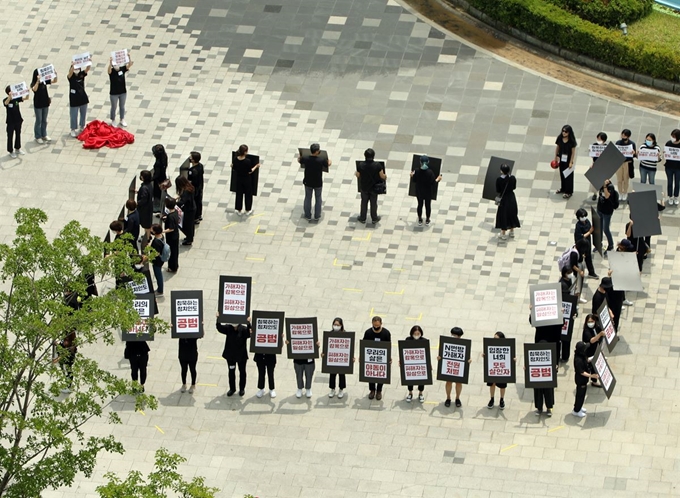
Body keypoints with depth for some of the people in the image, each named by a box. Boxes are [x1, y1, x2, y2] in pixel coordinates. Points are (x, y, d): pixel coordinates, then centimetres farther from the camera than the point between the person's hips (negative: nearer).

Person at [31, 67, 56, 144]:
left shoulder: (44, 81, -3)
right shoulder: (34, 83, -17)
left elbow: (54, 81, 0)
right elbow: (34, 89, -38)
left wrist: (55, 74, -18)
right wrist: (38, 81, -47)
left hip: (45, 103, 5)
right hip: (38, 105, -5)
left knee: (44, 120, 16)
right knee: (39, 121, 6)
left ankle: (44, 135, 29)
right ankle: (38, 137, 17)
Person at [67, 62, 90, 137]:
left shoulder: (82, 74, -2)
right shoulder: (71, 77, -13)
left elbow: (87, 69, -17)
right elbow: (70, 72, -35)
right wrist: (73, 66, -55)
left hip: (83, 98, 4)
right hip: (74, 100, -4)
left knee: (83, 114, 17)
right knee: (74, 116, 6)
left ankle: (82, 127, 35)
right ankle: (73, 130, 20)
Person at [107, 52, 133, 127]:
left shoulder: (122, 69, -8)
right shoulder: (111, 71, -18)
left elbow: (130, 64, -20)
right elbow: (109, 69, -42)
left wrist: (129, 57, -37)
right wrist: (110, 62, -60)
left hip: (123, 92, 3)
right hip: (114, 93, -3)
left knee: (122, 106, 19)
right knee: (114, 107, 13)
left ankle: (122, 120, 36)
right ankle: (113, 121, 31)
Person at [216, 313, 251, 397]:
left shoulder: (243, 329, -17)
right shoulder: (228, 328, -10)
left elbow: (249, 334, -34)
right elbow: (219, 328, -22)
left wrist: (248, 323, -46)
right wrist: (218, 318, -37)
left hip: (241, 355, -3)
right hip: (230, 354, 3)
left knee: (242, 372, 12)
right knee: (231, 371, 15)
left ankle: (242, 389, 29)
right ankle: (232, 388, 30)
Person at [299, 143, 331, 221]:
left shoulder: (306, 159, -19)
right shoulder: (321, 161, -24)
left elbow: (299, 160, 4)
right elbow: (328, 164, -4)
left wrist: (300, 157, 28)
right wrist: (329, 161, 21)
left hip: (308, 183, 1)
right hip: (318, 183, -1)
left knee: (308, 198, 18)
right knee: (318, 198, 19)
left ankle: (308, 216, 26)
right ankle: (317, 216, 26)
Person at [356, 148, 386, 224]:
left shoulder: (361, 165, -22)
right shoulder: (377, 165, -24)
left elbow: (358, 175, -8)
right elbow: (382, 176, -15)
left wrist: (355, 173, 17)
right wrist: (385, 176, 9)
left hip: (364, 188, 1)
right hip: (374, 188, 0)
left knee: (364, 202, 19)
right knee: (374, 203, 18)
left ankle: (362, 218, 31)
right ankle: (374, 218, 31)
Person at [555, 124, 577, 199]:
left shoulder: (571, 141, -19)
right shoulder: (559, 138, -9)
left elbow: (573, 152, -13)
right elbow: (557, 148, 4)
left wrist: (571, 162, -13)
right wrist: (556, 158, 9)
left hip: (568, 160, -4)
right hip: (561, 159, 4)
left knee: (568, 175, 5)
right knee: (562, 174, 17)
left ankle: (569, 192, 17)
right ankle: (563, 189, 36)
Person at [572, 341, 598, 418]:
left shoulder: (582, 356, -8)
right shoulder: (578, 360, -36)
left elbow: (586, 360, 13)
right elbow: (581, 372, -30)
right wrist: (591, 376, -33)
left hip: (584, 379, 9)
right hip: (581, 380, -9)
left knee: (581, 394, 26)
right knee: (580, 394, 10)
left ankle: (578, 407, 47)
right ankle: (576, 411, 28)